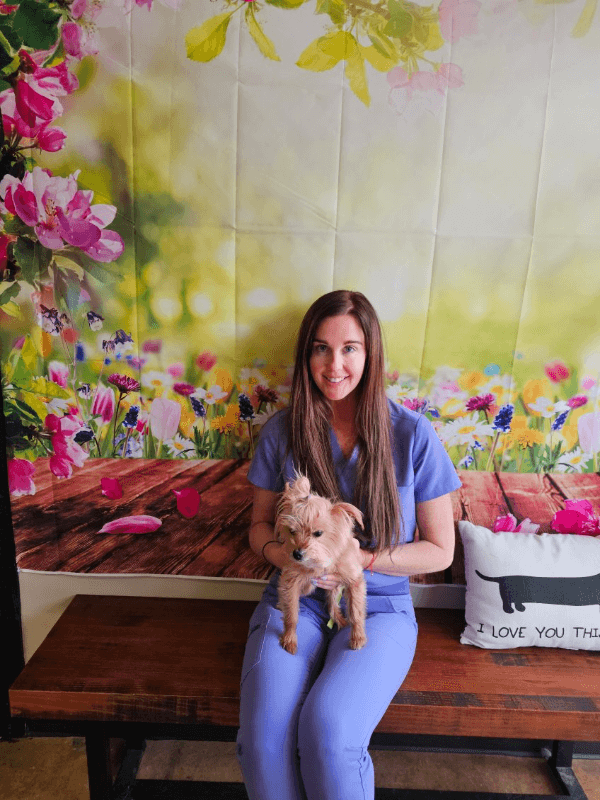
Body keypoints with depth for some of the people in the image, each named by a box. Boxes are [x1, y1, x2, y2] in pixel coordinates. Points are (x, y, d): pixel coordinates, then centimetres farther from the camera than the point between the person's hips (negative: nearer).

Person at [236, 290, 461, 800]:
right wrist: (282, 553, -14)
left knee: (328, 732, -27)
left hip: (379, 607, -1)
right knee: (262, 738, -22)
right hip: (295, 600, 2)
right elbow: (261, 523, 9)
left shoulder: (413, 436, -9)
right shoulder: (282, 431, -2)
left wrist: (355, 559, -14)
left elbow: (439, 551, -2)